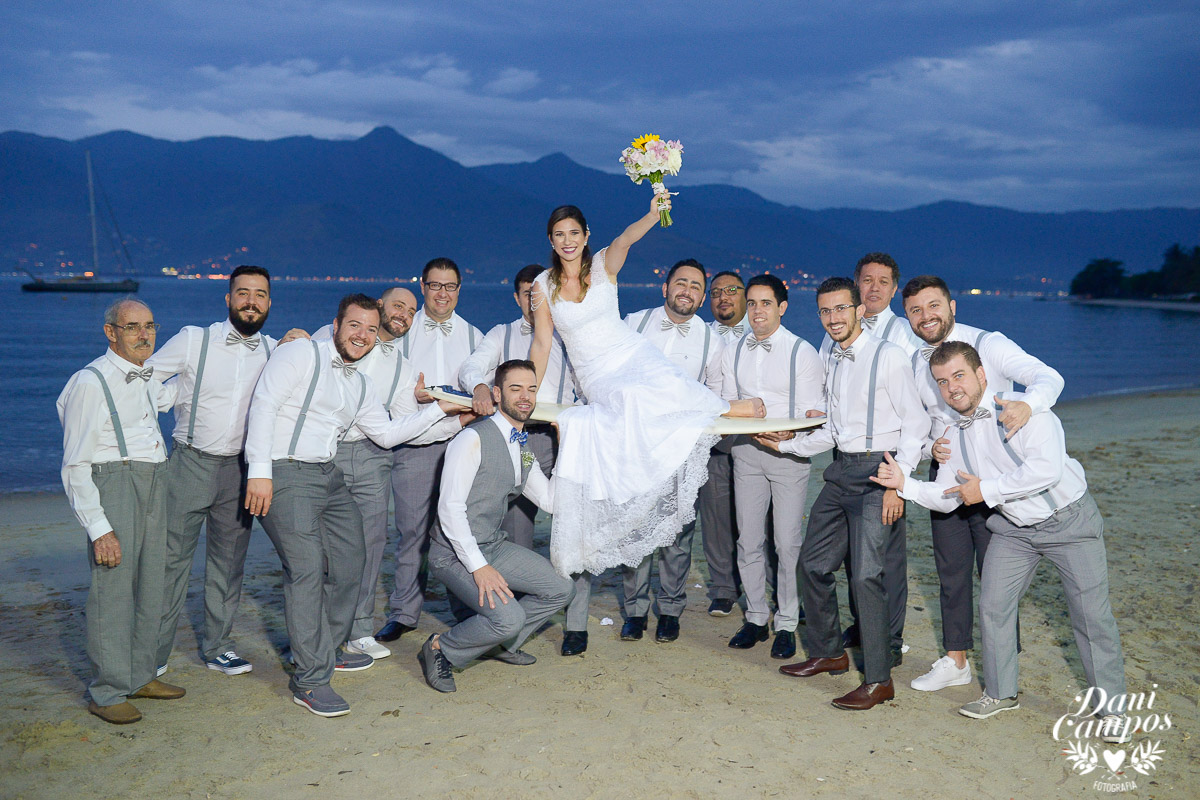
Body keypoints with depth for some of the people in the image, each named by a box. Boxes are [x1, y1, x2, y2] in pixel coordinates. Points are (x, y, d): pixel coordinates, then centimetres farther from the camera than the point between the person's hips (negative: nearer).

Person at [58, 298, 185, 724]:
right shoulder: (91, 381, -8)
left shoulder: (149, 379, 14)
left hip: (153, 481, 8)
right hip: (114, 481, -8)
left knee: (150, 584, 10)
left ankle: (139, 676, 22)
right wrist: (98, 527, -17)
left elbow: (174, 393, 41)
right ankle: (106, 693, 2)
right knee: (113, 585, -8)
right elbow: (75, 466, -10)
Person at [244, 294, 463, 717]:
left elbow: (387, 433, 21)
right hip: (285, 475, -9)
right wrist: (259, 472, -22)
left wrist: (439, 408, 15)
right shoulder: (300, 354, -5)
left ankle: (327, 650, 31)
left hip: (328, 476, 9)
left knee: (350, 561, 11)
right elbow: (263, 405, -13)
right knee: (306, 568, -15)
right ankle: (310, 679, -8)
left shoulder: (360, 385, 18)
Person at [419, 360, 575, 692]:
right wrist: (478, 567, -26)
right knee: (509, 617, -25)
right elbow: (450, 508, -23)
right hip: (456, 553, -8)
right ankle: (440, 650, 0)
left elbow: (552, 500, 12)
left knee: (560, 589, 3)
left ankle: (502, 644, 22)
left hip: (495, 546, 9)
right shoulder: (473, 440, -18)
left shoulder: (523, 448, 10)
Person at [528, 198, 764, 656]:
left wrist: (653, 215, -40)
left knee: (636, 398, -34)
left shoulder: (604, 265, 1)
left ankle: (729, 407, -13)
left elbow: (625, 239, -20)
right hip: (594, 378, 3)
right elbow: (541, 343, 9)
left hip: (631, 356, -3)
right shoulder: (543, 286, 7)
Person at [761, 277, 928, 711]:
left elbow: (916, 422, -10)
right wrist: (787, 444, 11)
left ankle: (878, 679, -2)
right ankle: (827, 653, 29)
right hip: (841, 469, 8)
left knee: (866, 574, -13)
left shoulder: (887, 355, -8)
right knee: (813, 563, 11)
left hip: (877, 471, -8)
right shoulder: (833, 362, 14)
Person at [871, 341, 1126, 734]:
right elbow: (946, 497, 6)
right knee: (993, 606, 3)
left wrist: (987, 490, -25)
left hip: (1069, 520, -6)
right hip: (1014, 528, 6)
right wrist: (904, 482, -11)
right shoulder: (956, 435, 1)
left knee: (1091, 614, -3)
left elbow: (1047, 468, -34)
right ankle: (1001, 692, 21)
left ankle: (1111, 707, 14)